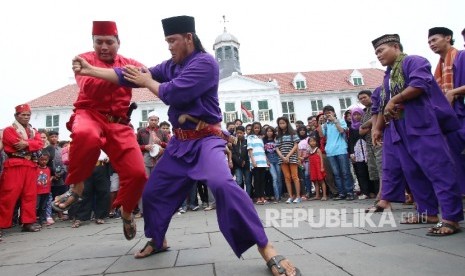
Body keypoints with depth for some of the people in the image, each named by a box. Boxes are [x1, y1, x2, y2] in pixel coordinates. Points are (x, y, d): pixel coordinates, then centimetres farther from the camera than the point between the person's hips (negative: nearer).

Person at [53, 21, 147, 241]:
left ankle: (126, 211, 25)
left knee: (137, 173, -9)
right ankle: (76, 187, -13)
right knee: (86, 135, -42)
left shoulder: (128, 64, 14)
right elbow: (89, 87, -14)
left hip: (118, 123, 3)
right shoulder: (85, 59, 5)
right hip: (89, 114, -3)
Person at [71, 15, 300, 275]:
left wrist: (148, 81, -3)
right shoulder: (170, 66, 11)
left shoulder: (205, 62, -13)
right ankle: (158, 241, 38)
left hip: (205, 139, -8)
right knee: (153, 191, 13)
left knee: (223, 184, -34)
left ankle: (266, 249, -23)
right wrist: (89, 69, 8)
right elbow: (129, 77, 10)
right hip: (180, 142, 8)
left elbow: (173, 93, -21)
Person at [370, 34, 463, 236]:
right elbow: (384, 106, 26)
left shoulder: (413, 61, -2)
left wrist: (394, 100, -14)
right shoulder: (388, 75, 24)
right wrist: (378, 128, 21)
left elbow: (420, 83, -21)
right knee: (412, 171, 8)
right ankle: (428, 212, 16)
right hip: (400, 130, 9)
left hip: (422, 125, -9)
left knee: (437, 169, -10)